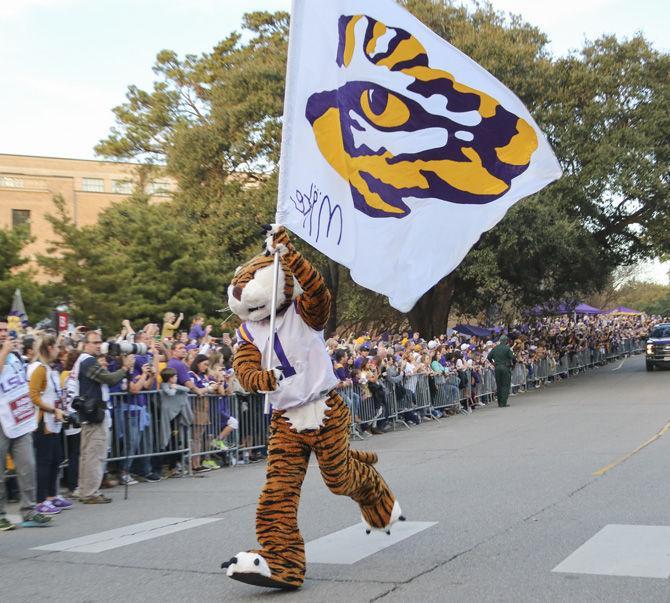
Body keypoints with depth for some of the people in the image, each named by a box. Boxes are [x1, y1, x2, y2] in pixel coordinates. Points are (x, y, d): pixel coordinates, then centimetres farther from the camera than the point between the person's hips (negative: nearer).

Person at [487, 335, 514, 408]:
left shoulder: (495, 348, 5)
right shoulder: (507, 348, -9)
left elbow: (488, 357, 8)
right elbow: (512, 358, -15)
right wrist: (512, 363, 3)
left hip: (497, 368, 5)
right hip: (506, 368, -4)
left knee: (498, 385, 12)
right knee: (505, 385, 0)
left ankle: (499, 403, 16)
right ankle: (503, 403, -5)